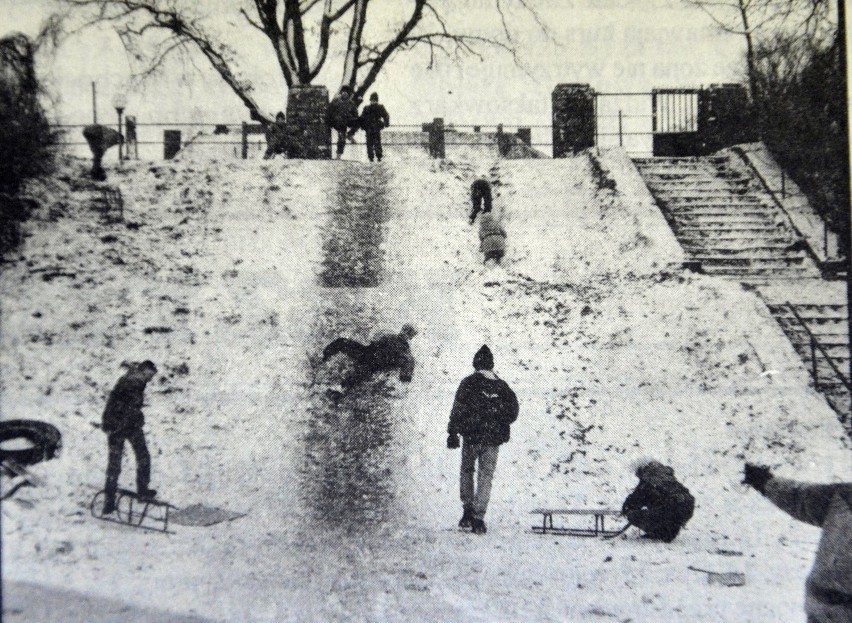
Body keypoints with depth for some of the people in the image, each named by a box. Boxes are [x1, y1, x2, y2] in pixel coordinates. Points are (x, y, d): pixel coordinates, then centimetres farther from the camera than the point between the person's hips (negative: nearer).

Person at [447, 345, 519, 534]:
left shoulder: (469, 383, -5)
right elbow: (514, 410, 10)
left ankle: (468, 511, 8)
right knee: (486, 476, 6)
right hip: (494, 439, 2)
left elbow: (458, 410, -8)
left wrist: (452, 433, -4)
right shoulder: (502, 386, 6)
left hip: (472, 437, -2)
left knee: (466, 471, 17)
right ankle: (478, 518, -1)